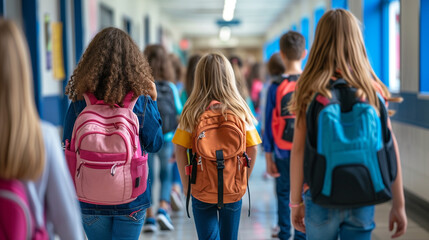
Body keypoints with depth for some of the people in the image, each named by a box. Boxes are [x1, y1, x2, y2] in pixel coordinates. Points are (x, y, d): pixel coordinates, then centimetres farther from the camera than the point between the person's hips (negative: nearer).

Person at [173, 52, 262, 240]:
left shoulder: (192, 111, -9)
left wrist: (185, 183, 2)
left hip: (201, 190, -2)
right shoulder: (240, 110, -5)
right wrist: (243, 180, 10)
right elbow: (252, 149, -2)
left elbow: (180, 150, -10)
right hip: (234, 190, 2)